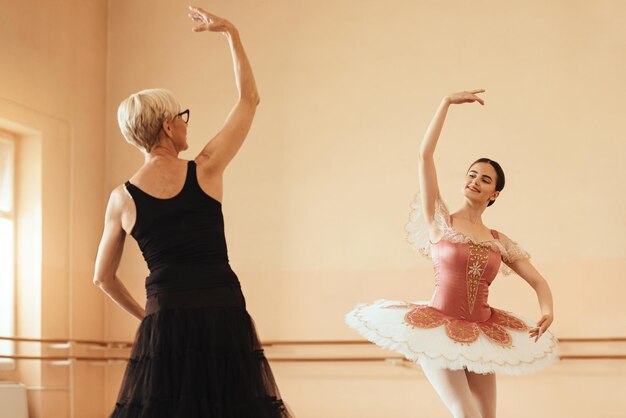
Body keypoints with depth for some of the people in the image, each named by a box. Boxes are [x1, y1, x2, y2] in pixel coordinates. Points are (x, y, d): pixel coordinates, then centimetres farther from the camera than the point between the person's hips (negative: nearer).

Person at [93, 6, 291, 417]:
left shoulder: (122, 198, 2)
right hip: (225, 313, -1)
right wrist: (231, 32, 16)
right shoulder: (206, 170, -3)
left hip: (166, 321, 2)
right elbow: (249, 99, 9)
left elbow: (103, 277, 13)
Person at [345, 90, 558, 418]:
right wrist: (447, 103, -11)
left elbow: (538, 282, 11)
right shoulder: (440, 221, -2)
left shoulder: (501, 243, 8)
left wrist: (547, 313, -12)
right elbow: (425, 155, -10)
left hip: (480, 335, 4)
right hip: (438, 329, -4)